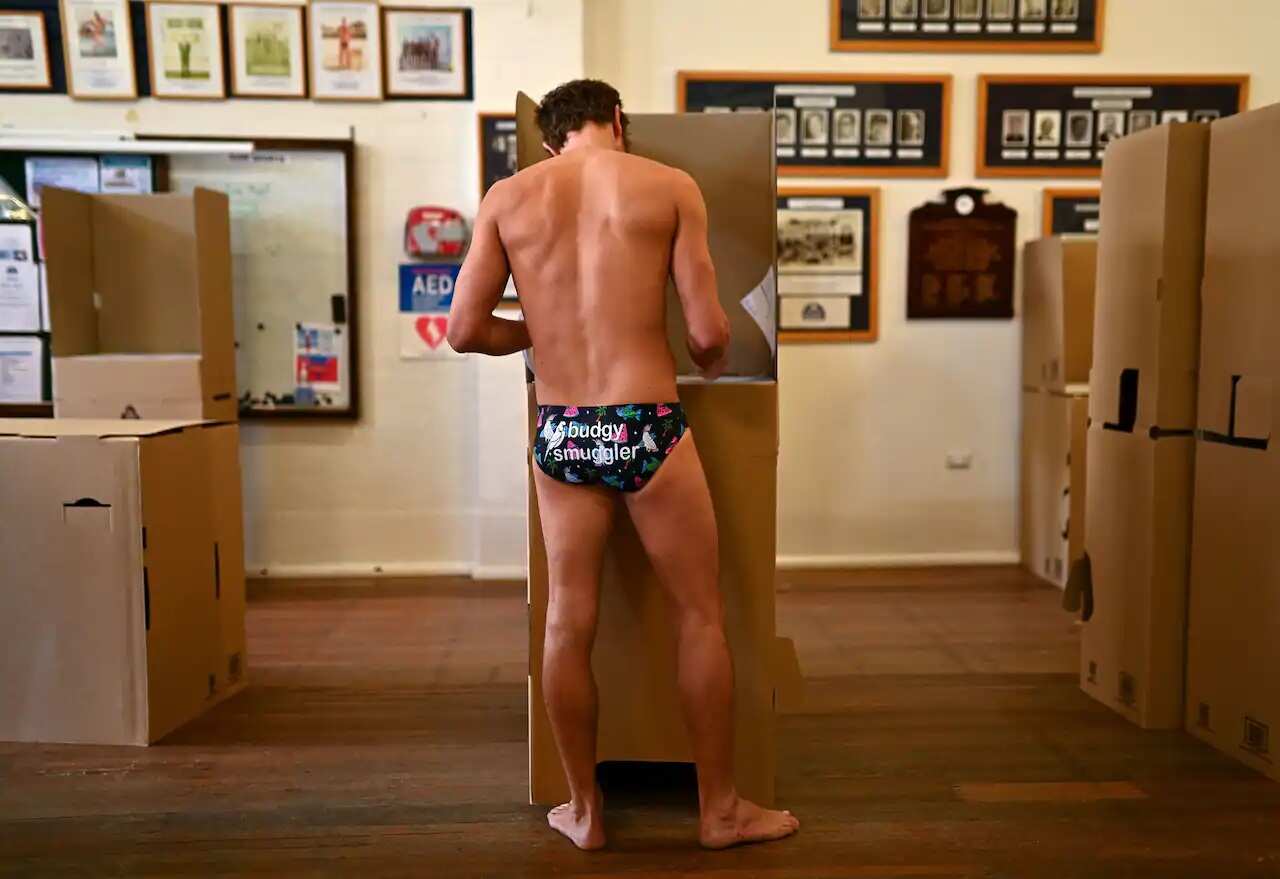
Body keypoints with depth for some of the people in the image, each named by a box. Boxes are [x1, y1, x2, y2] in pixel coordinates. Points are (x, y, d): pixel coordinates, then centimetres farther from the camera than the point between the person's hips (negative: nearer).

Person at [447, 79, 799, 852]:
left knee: (569, 624, 12)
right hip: (648, 428, -3)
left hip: (559, 435, 3)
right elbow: (708, 331, -6)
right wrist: (715, 366, 17)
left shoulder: (507, 196, 6)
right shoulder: (670, 185, -1)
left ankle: (584, 811, 27)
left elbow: (465, 330, 2)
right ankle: (721, 808, 24)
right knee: (702, 614, 12)